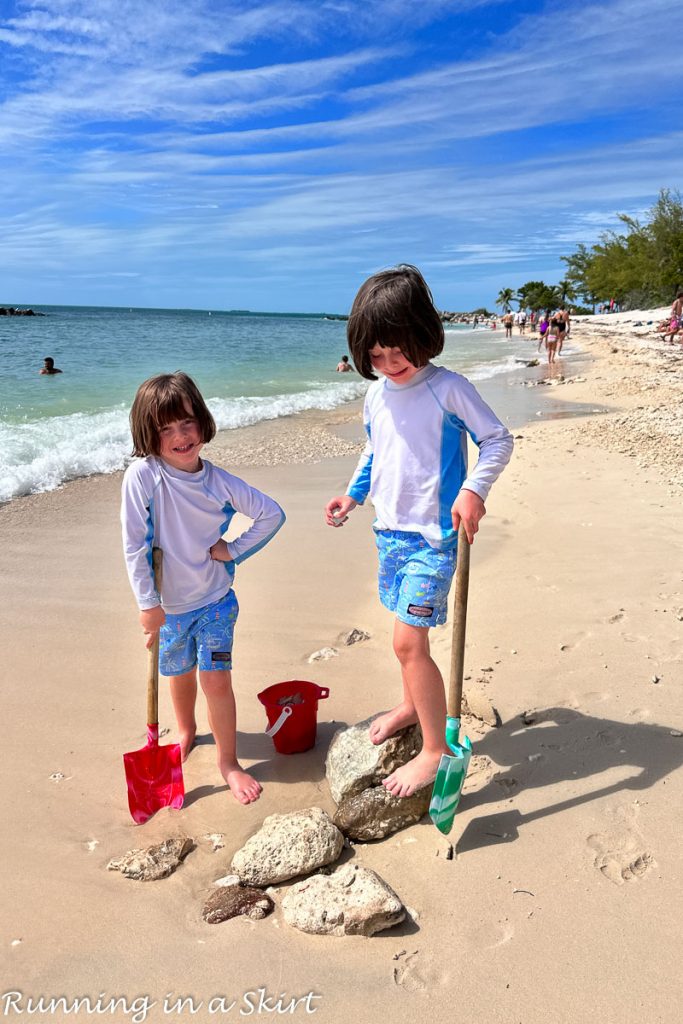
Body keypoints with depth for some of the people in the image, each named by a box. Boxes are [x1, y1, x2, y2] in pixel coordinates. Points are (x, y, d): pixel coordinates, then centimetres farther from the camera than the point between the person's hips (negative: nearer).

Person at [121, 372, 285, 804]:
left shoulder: (219, 481, -12)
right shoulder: (142, 476, -19)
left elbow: (273, 514, -2)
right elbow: (135, 545, -17)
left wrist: (234, 549, -9)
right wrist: (148, 604, -15)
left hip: (215, 598, 0)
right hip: (169, 603, 0)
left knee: (216, 679, -2)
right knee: (180, 674, 20)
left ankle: (228, 762, 18)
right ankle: (186, 731, 49)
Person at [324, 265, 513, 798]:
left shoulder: (448, 389, -14)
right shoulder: (376, 394, 6)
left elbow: (499, 439, -9)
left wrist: (474, 489, -24)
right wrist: (352, 495, 10)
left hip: (433, 535, -7)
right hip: (390, 529, 7)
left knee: (409, 640, -9)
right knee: (409, 636, 20)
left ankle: (436, 749, 6)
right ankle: (411, 705, 42)